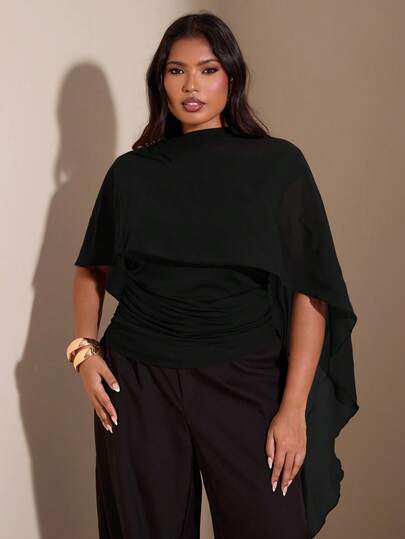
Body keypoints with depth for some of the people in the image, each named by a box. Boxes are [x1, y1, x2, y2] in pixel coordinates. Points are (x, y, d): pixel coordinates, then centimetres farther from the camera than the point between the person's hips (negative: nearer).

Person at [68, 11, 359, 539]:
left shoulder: (278, 164, 0)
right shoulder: (131, 172, 7)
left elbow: (310, 291, -4)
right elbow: (92, 269, 18)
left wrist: (294, 408, -11)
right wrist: (85, 348, 1)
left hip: (245, 382, -1)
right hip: (137, 382, 2)